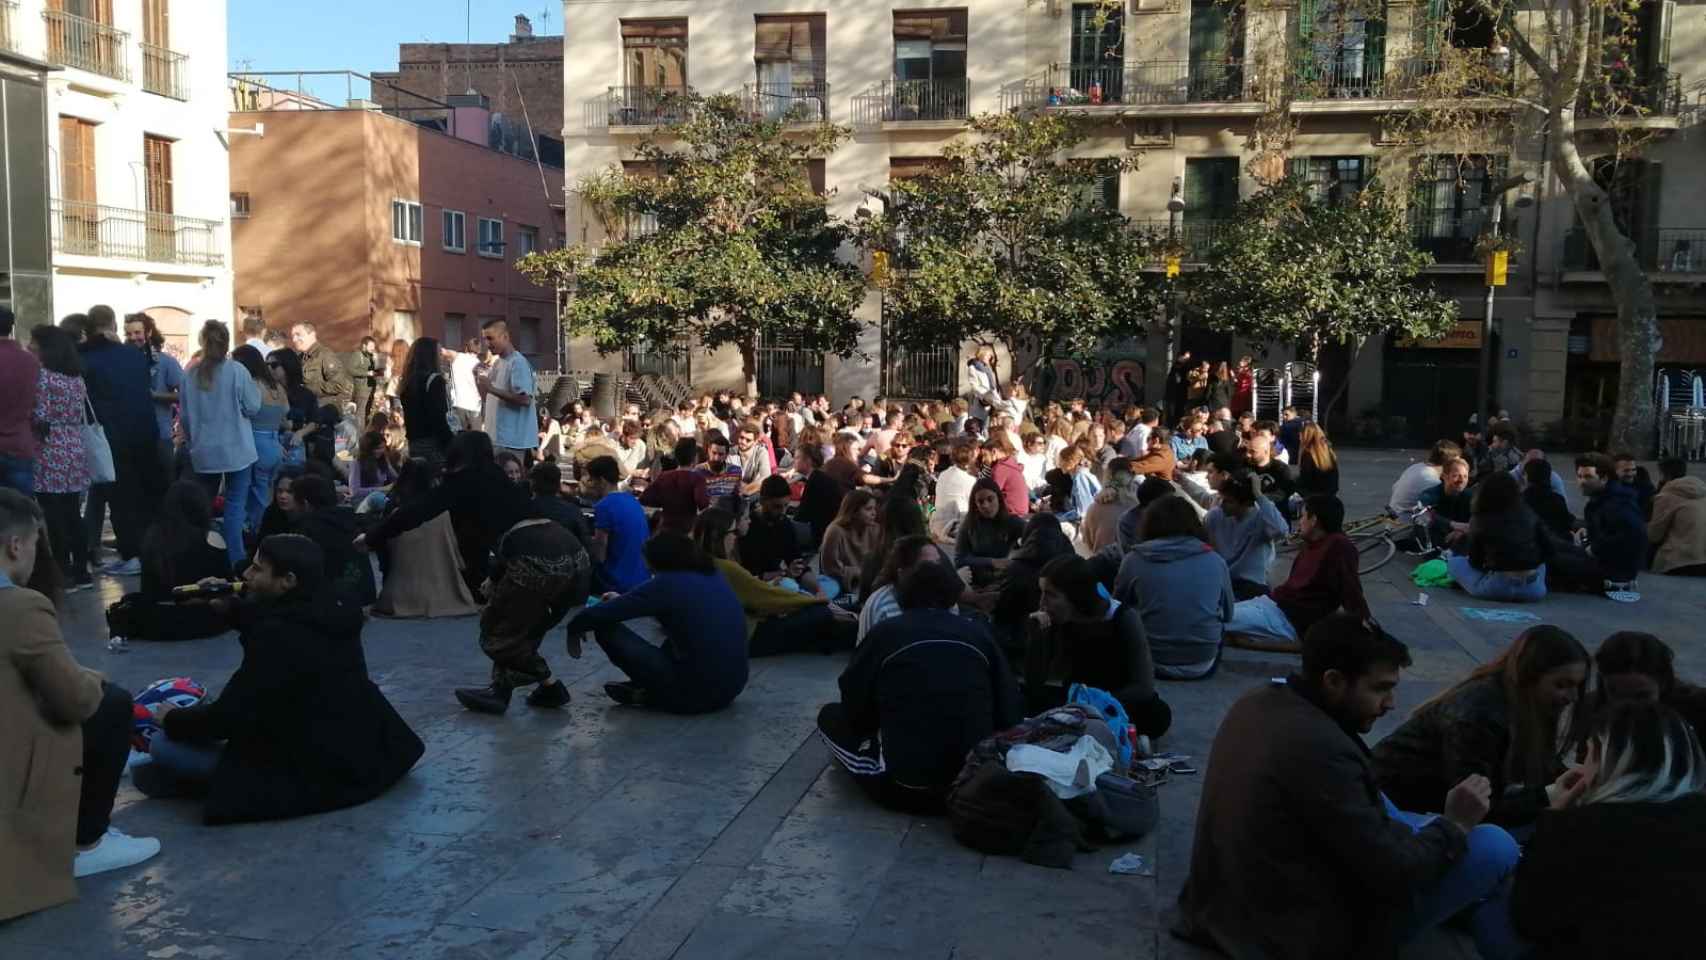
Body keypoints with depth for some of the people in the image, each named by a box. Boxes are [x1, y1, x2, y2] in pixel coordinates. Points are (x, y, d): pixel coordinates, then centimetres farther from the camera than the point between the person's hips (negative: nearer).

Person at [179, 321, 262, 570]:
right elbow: (252, 407, -6)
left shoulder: (192, 374, 0)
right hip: (236, 449, -3)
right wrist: (255, 387, 11)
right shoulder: (237, 370, -10)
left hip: (204, 451, 3)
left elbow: (184, 415, 6)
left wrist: (192, 441, 19)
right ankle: (236, 560, -7)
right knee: (235, 505, -2)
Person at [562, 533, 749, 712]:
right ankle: (648, 688, 22)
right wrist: (622, 601, 36)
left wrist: (574, 627, 14)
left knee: (607, 630, 0)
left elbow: (600, 615, -6)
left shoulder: (667, 583, -11)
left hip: (695, 693, -7)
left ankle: (650, 694, 9)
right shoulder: (712, 574, 10)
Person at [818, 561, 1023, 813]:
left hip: (906, 788, -3)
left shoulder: (885, 632, -1)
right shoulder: (979, 633, 4)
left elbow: (854, 710, 6)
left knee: (830, 717, 18)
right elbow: (1011, 715, 3)